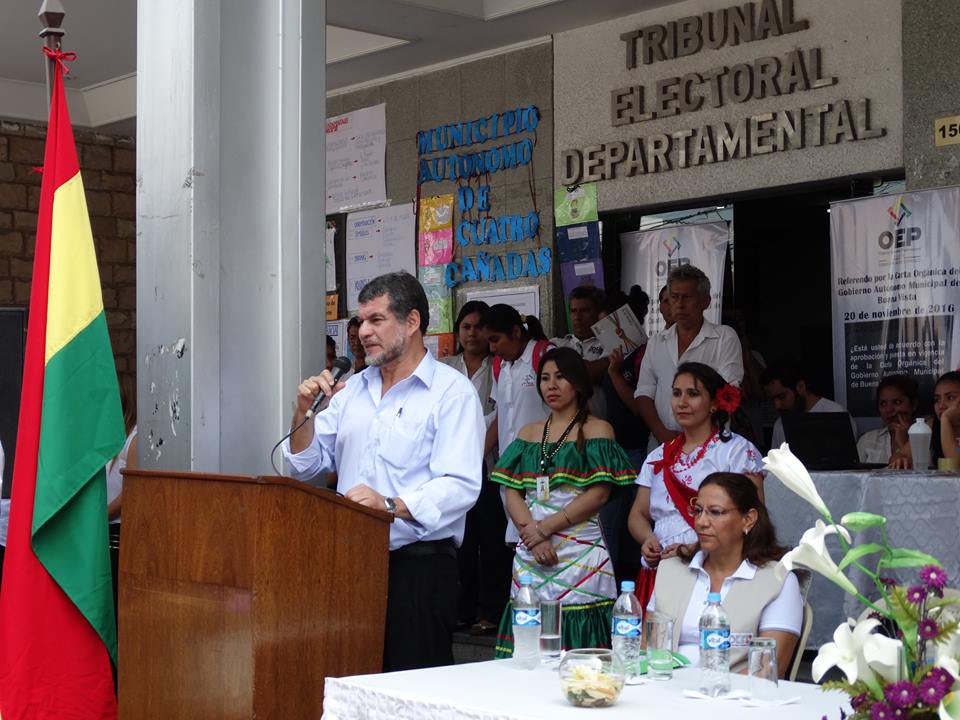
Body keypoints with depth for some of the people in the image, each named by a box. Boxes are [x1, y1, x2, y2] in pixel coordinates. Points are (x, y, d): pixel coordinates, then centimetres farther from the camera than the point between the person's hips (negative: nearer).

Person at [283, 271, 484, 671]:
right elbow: (306, 466, 15)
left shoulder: (452, 392, -5)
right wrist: (304, 413, -1)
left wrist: (392, 505, -28)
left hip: (418, 564, -5)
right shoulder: (352, 389, 16)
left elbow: (460, 486, -16)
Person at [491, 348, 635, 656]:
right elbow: (512, 492, 10)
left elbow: (599, 493, -6)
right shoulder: (529, 433, 18)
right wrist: (531, 530, -9)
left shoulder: (597, 431, 4)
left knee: (578, 644, -8)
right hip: (530, 555, 4)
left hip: (579, 551, -4)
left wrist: (545, 528, -10)